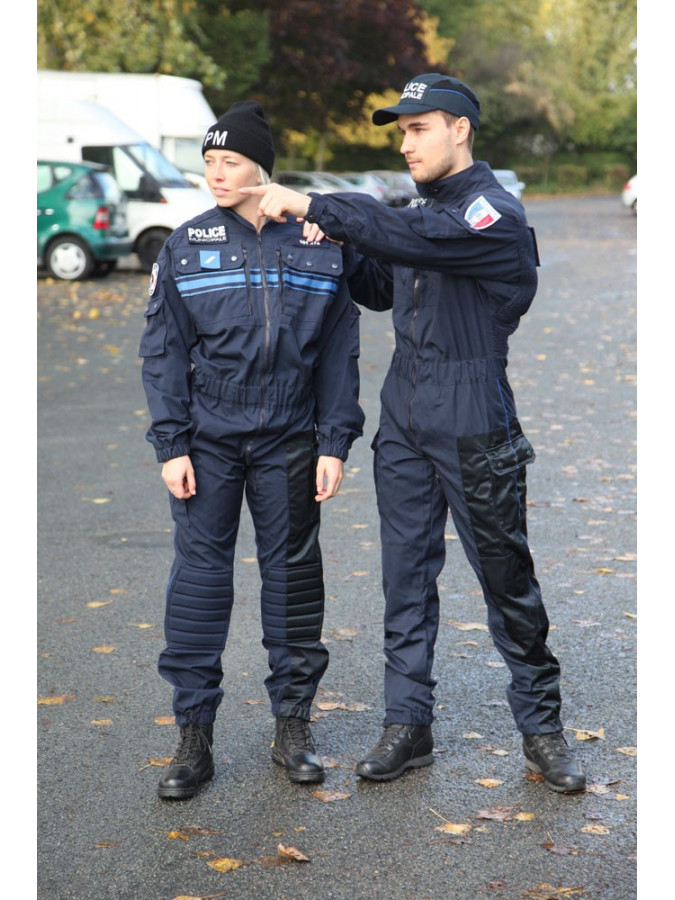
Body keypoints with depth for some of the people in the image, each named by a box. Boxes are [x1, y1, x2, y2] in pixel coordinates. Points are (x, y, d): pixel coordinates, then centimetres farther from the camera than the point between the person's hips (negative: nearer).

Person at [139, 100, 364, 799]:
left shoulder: (319, 245, 1)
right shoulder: (186, 246, 1)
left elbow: (339, 353, 4)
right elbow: (163, 352, 1)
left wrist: (335, 444, -1)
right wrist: (171, 445, -5)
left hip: (288, 442, 0)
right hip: (207, 440, 0)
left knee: (293, 572, 6)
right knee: (199, 573, -1)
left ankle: (292, 725, 20)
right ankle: (194, 735, 8)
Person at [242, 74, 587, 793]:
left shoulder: (495, 213, -12)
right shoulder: (421, 207, 14)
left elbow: (413, 237, -29)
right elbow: (382, 290, 22)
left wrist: (313, 206, -28)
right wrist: (338, 244, 3)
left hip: (472, 426, -7)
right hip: (404, 418, 7)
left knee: (505, 577, 2)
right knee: (406, 576, 9)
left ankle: (541, 727, 15)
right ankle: (407, 725, 17)